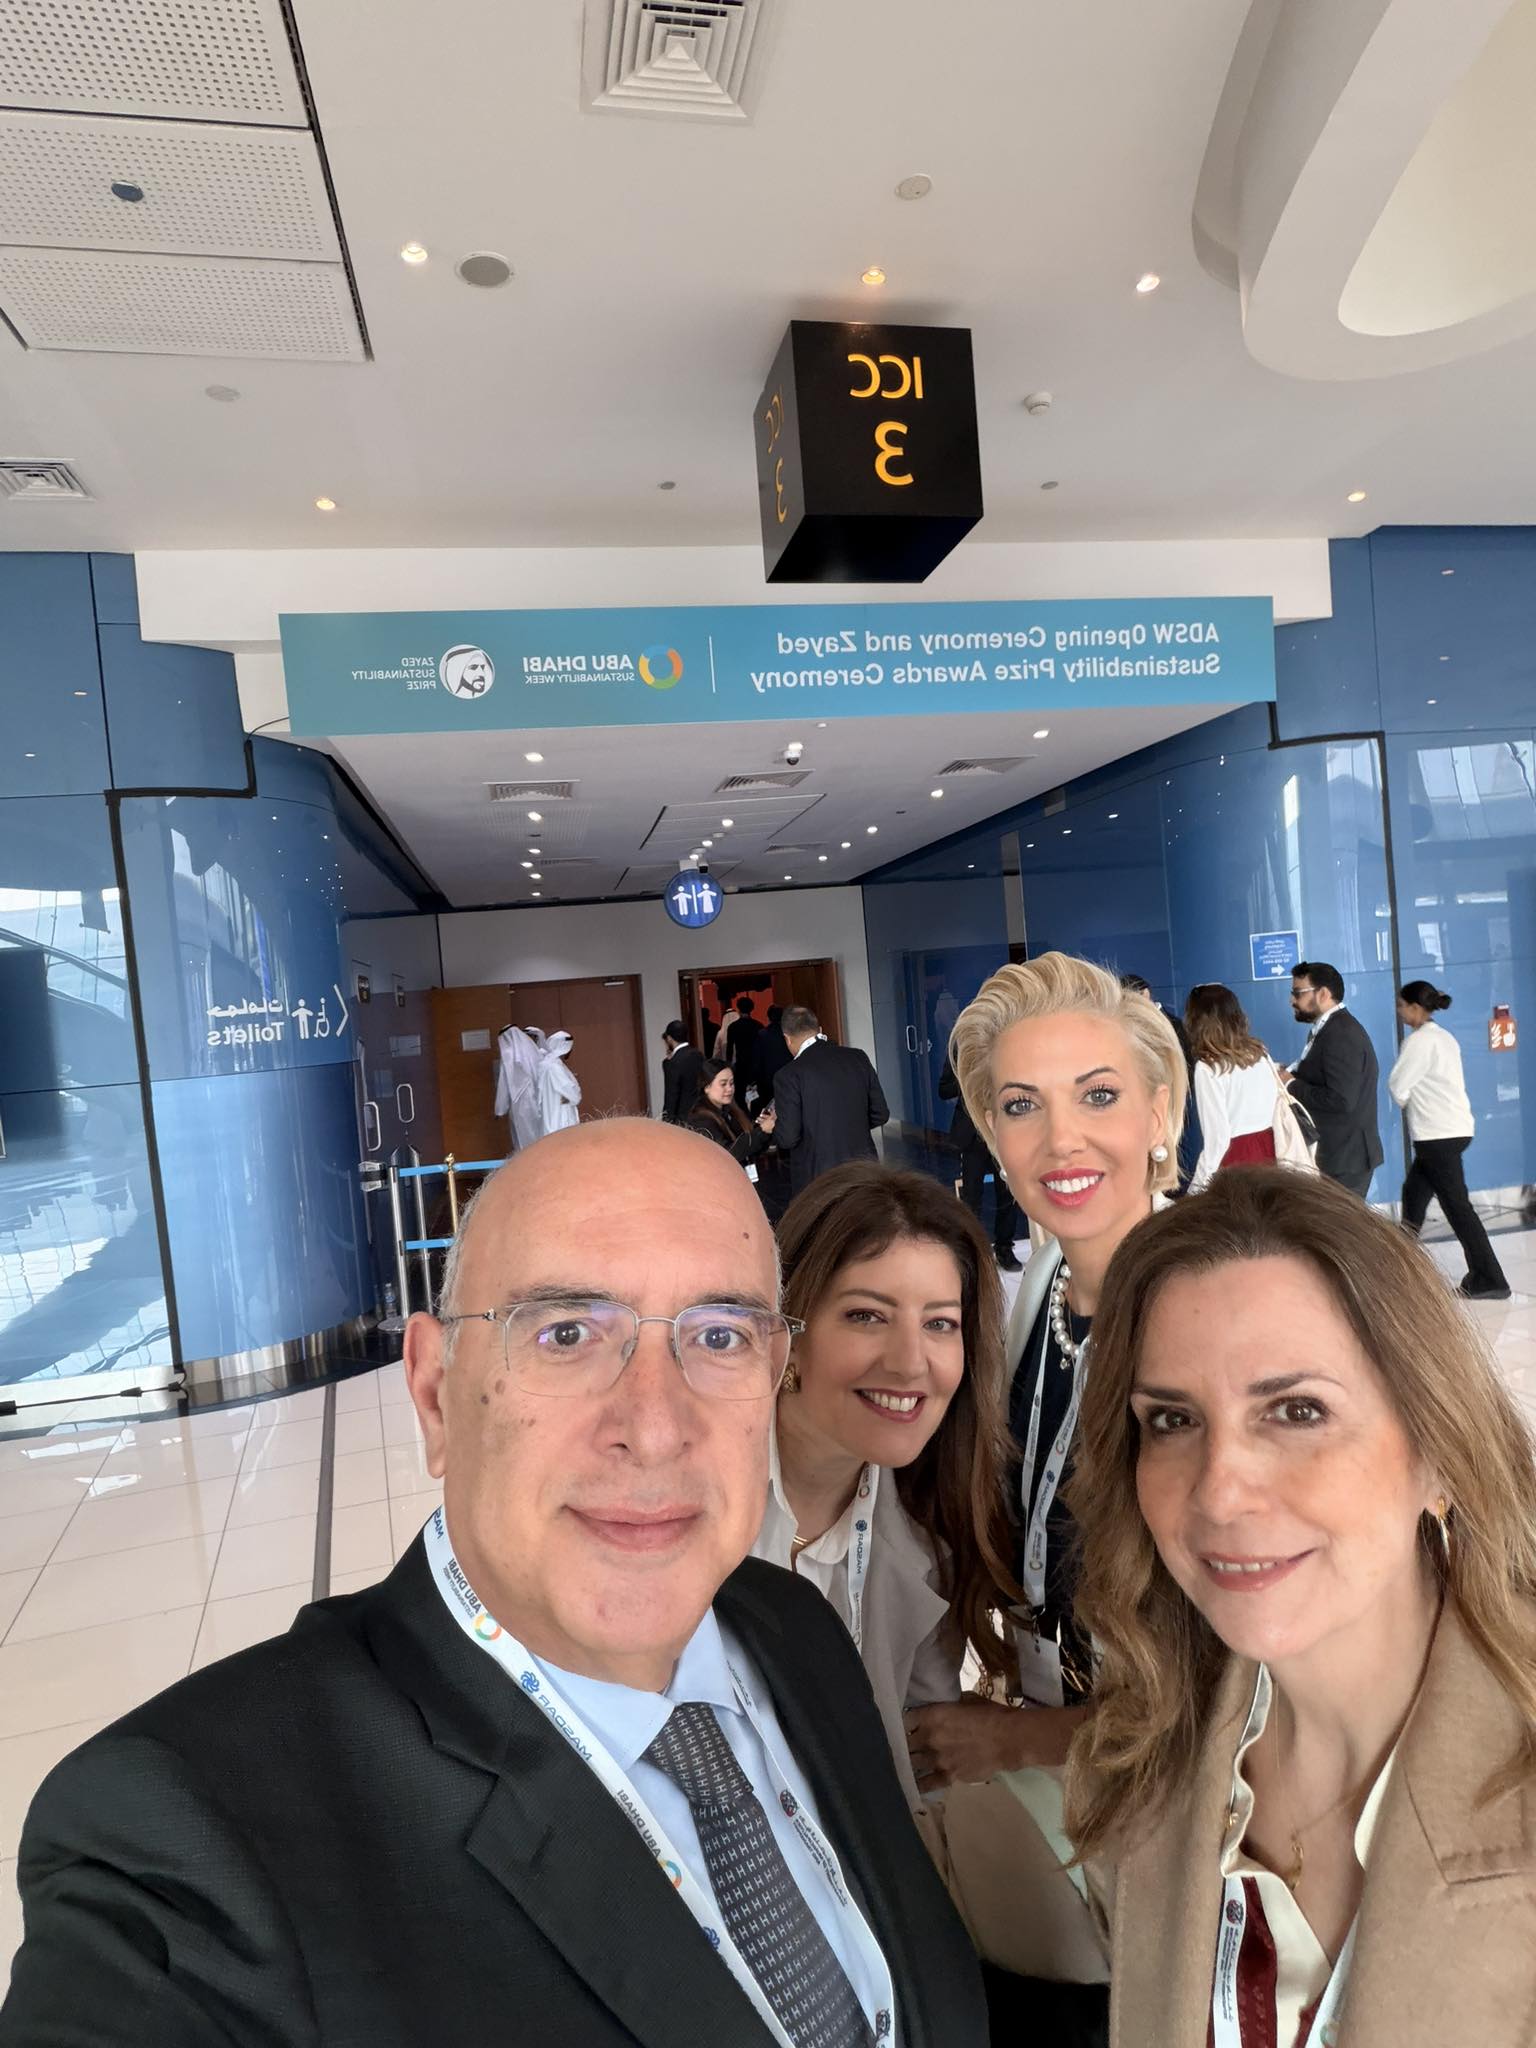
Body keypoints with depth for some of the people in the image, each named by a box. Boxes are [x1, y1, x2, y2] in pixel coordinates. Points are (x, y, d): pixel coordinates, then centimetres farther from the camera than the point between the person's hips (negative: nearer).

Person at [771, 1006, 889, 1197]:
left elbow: (788, 1138, -13)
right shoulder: (858, 1058, 0)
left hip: (818, 1180, -4)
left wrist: (771, 1127, 8)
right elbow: (880, 1114, 5)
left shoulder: (789, 1076, -14)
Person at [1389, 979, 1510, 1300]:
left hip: (1438, 1134, -10)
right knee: (1414, 1194, 18)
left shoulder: (1419, 1040, -14)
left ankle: (1490, 1280, -3)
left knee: (1457, 1206, -6)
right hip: (1452, 1128, 10)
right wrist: (1414, 1105, 9)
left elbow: (1398, 1087, -11)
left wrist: (1406, 1104, 8)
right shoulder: (1442, 1037, 15)